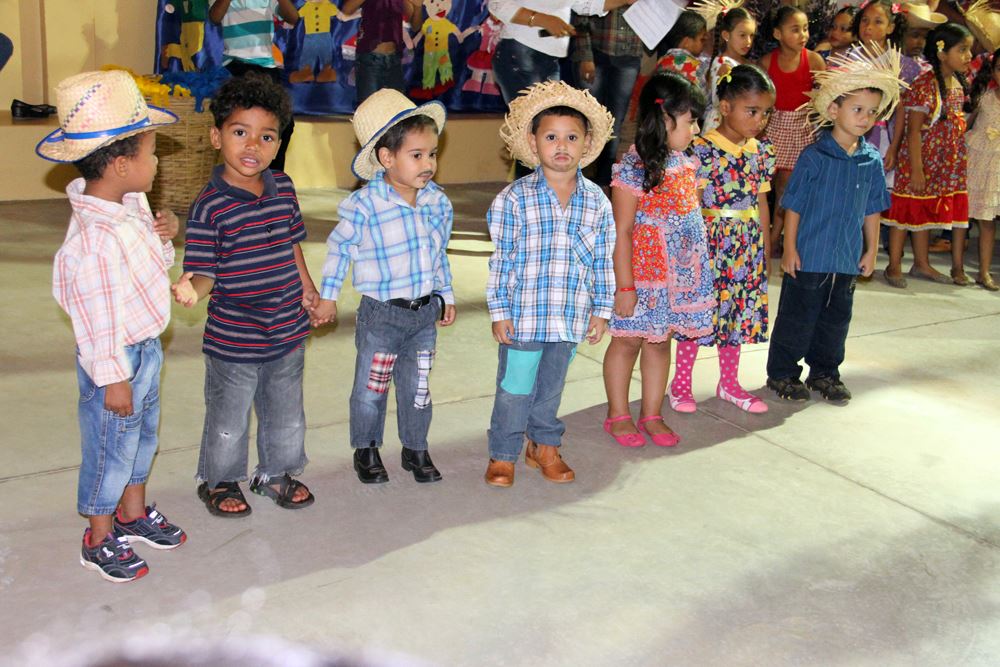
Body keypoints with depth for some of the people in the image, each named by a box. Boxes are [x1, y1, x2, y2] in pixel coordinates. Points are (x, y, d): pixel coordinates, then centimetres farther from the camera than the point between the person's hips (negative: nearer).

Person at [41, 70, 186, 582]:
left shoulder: (131, 204, -2)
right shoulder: (93, 238, -31)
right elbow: (96, 318, -26)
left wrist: (163, 237, -8)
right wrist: (113, 378, -19)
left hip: (146, 347, 9)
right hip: (115, 361, -9)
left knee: (143, 434, 24)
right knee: (111, 448, 10)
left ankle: (133, 513, 46)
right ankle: (98, 540, 31)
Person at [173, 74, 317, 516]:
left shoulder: (283, 188, -1)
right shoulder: (210, 206, -18)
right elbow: (204, 272, -19)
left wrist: (307, 289, 17)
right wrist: (192, 290, -40)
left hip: (288, 331, 5)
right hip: (232, 340, -5)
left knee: (286, 416, 22)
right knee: (228, 422, 14)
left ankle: (276, 473, 45)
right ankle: (219, 482, 38)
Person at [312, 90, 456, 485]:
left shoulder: (438, 202, -1)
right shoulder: (364, 205, -17)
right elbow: (340, 247, -4)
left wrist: (445, 295, 19)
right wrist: (327, 295, 1)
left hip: (425, 312, 4)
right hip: (381, 314, -4)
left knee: (418, 388, 15)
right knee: (371, 389, 9)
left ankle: (416, 449, 32)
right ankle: (366, 451, 29)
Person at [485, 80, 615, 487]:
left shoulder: (597, 202, 1)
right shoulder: (514, 199, -8)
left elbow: (603, 261, 7)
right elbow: (500, 259, -5)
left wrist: (601, 310, 7)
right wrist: (499, 311, -6)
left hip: (571, 316, 3)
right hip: (523, 313, -3)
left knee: (552, 386, 18)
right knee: (515, 387, 5)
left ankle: (544, 446, 36)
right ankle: (503, 455, 21)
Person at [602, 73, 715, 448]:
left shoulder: (684, 162, 5)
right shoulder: (633, 168, -18)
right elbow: (621, 231, -17)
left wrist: (696, 269, 17)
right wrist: (624, 286, -17)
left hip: (680, 272, 7)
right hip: (643, 273, -7)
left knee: (660, 341, 15)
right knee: (628, 341, 7)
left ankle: (652, 415, 27)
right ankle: (618, 416, 22)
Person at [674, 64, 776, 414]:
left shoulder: (761, 152, 6)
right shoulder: (702, 149, -12)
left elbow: (761, 203, 12)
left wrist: (765, 249, 13)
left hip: (747, 247, 6)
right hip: (709, 241, -6)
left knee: (739, 313, 13)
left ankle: (729, 382, 28)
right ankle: (681, 381, 17)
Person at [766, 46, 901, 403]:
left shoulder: (872, 160, 2)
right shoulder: (815, 157, -13)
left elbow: (872, 210, 10)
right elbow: (793, 205, -10)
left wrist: (871, 250, 12)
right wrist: (790, 249, -11)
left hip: (847, 260, 5)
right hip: (808, 257, -5)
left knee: (837, 319, 16)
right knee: (797, 318, 6)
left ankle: (825, 372, 32)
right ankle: (782, 373, 20)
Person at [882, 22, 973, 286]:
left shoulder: (958, 83, 7)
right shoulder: (925, 84, -18)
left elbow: (957, 123, 15)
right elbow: (913, 131, -19)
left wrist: (959, 161, 11)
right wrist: (917, 170, -21)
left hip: (946, 165, 8)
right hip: (920, 159, -8)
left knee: (926, 213, 18)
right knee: (906, 211, 2)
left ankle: (922, 264, 29)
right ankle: (894, 266, 11)